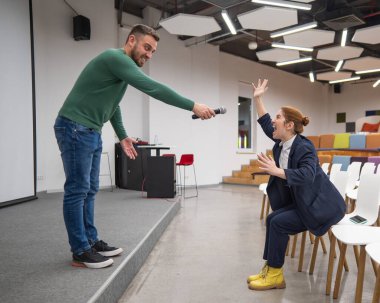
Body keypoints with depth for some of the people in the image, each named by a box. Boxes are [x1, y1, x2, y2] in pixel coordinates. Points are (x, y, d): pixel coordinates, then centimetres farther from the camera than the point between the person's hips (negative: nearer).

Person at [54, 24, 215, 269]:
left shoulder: (124, 66, 15)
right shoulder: (115, 58, -16)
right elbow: (153, 88, -27)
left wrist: (122, 136, 17)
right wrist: (193, 106, -26)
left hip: (91, 132, 10)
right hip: (75, 129, -10)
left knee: (89, 190, 11)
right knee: (77, 190, -5)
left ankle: (91, 242, 20)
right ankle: (80, 252, 4)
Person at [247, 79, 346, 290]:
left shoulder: (304, 147, -23)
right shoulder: (282, 142, 2)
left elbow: (307, 176, -37)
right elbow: (266, 124, 14)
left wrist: (276, 171, -42)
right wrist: (258, 98, 15)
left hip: (321, 205, -9)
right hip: (301, 201, 9)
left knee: (279, 223, -18)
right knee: (272, 219, -4)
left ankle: (275, 275, -3)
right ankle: (270, 269, 4)